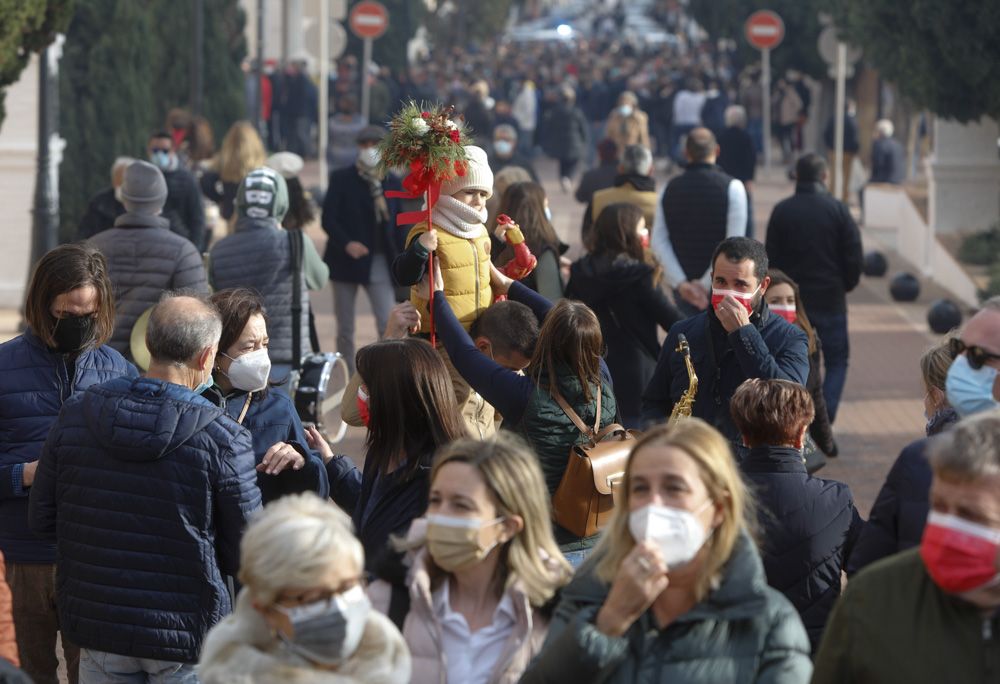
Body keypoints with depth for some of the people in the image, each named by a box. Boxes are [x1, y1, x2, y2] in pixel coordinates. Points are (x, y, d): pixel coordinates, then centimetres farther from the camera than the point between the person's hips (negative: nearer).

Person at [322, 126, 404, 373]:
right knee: (345, 328, 5)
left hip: (379, 263, 1)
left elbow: (398, 224, 10)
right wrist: (346, 243, -24)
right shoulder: (342, 179, -1)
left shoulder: (392, 183, 7)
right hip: (347, 260, -1)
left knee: (388, 325, -8)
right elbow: (328, 219, -7)